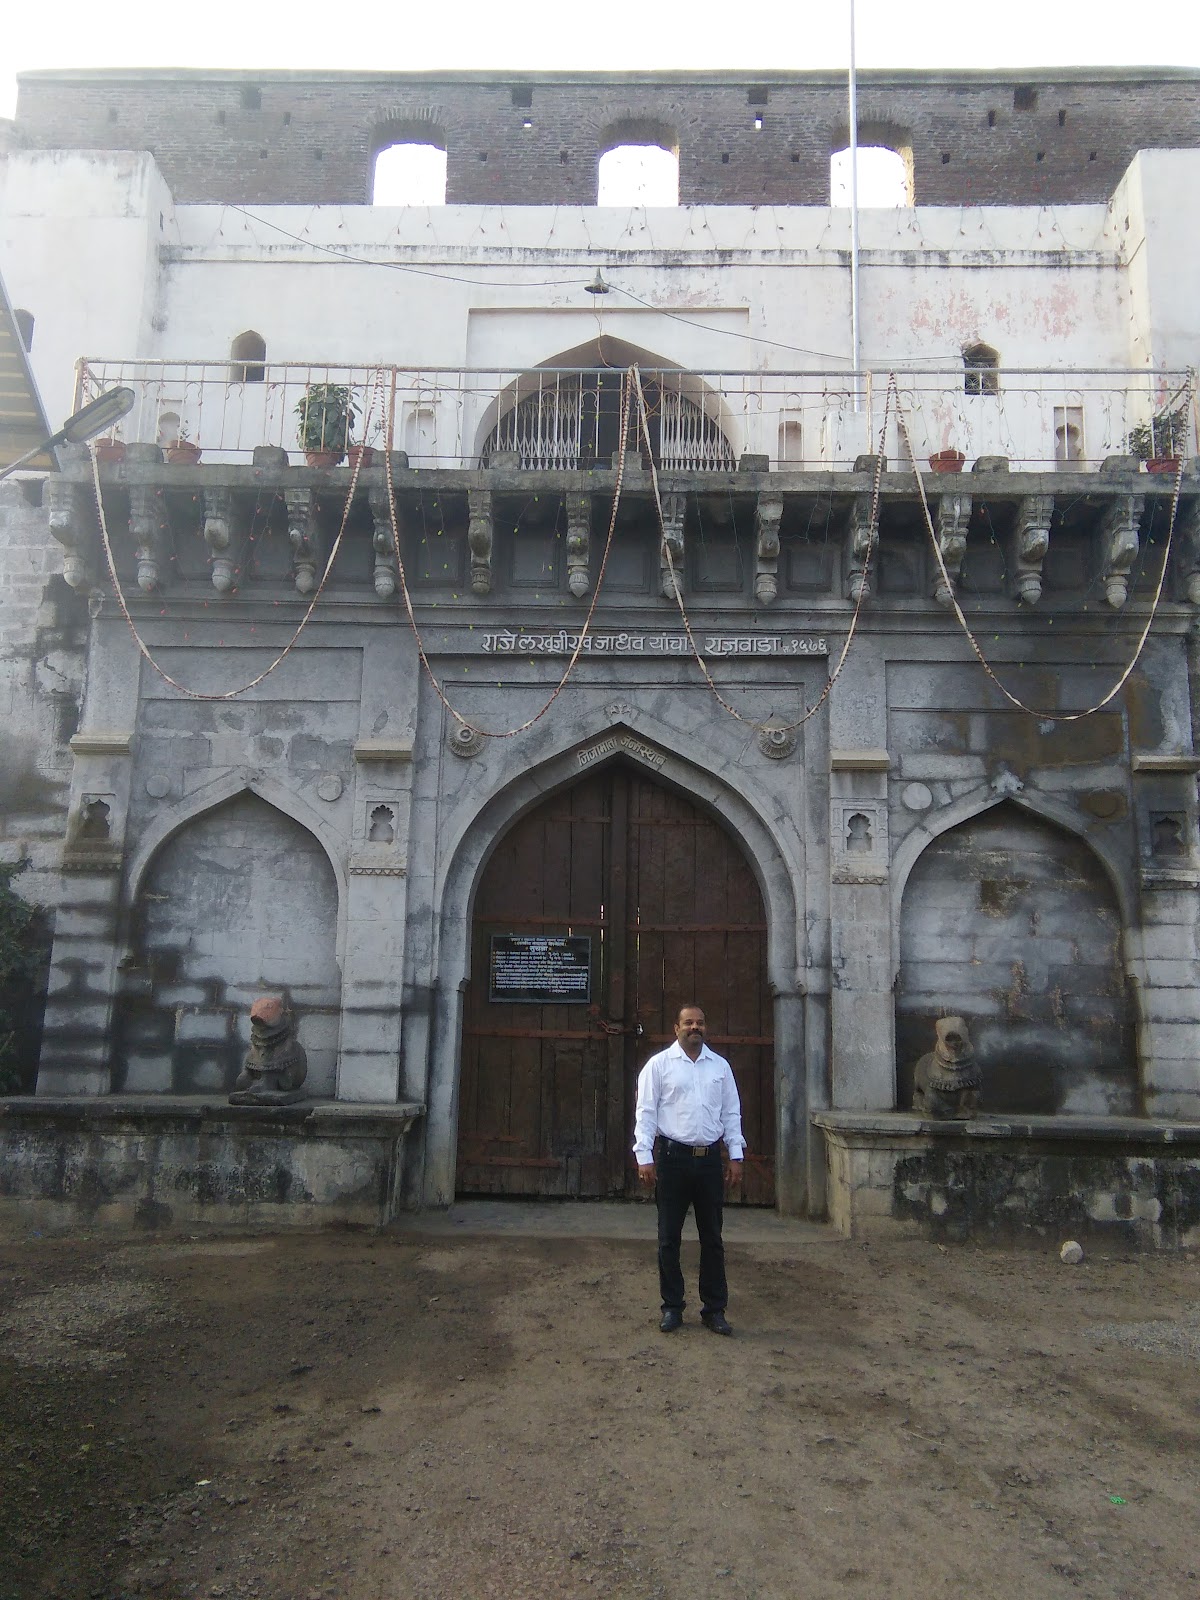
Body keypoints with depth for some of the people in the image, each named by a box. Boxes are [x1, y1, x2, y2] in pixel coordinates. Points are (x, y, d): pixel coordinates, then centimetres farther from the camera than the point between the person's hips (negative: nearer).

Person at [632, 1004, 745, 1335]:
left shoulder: (720, 1066, 8)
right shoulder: (659, 1064, -1)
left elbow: (731, 1113, 10)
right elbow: (646, 1112, -4)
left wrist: (736, 1156, 3)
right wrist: (644, 1156, -11)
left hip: (709, 1159, 3)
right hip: (673, 1157, -2)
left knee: (712, 1238, 9)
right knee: (669, 1238, 6)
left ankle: (714, 1309, 19)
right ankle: (672, 1307, 19)